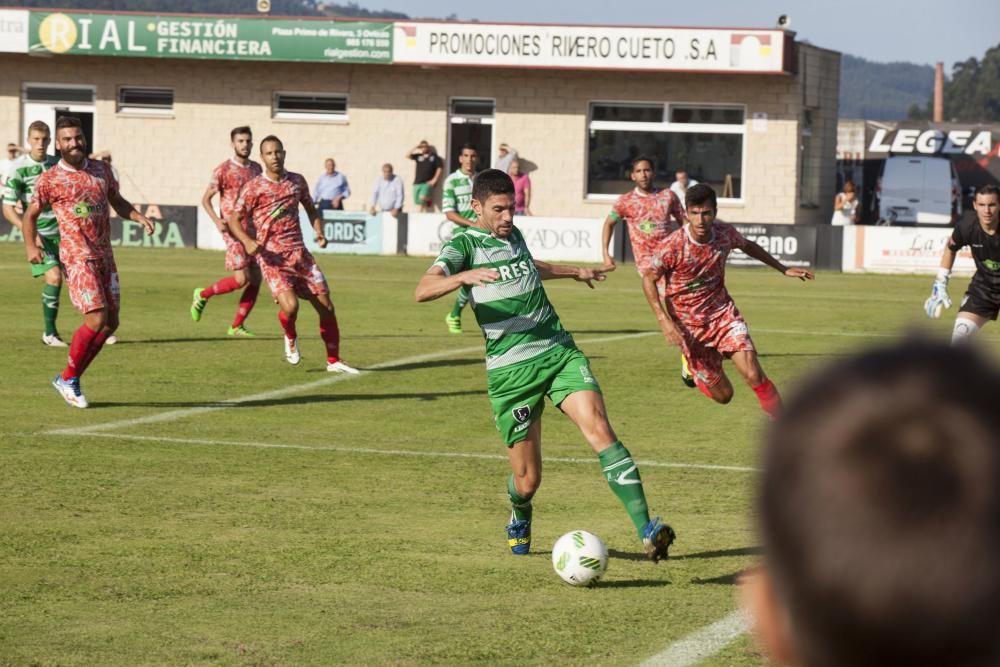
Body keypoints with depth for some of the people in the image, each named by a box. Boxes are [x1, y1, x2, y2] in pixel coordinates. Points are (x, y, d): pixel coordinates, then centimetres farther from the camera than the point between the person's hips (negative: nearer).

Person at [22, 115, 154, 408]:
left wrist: (139, 217, 4)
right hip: (77, 258, -6)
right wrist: (30, 246, -12)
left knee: (110, 323, 5)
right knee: (97, 318, -18)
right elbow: (31, 215, 4)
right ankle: (67, 378, -1)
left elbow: (117, 202, 22)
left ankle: (70, 378, 18)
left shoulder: (101, 170, 10)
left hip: (105, 257, 6)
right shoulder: (49, 180, -3)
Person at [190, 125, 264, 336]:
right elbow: (206, 199, -3)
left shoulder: (256, 169, 12)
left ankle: (236, 326, 8)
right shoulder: (223, 170, -6)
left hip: (253, 230, 6)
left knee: (255, 280, 1)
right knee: (241, 278, -14)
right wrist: (217, 221, -17)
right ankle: (202, 295, 9)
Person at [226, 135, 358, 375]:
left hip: (299, 254, 5)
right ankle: (291, 339, 11)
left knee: (326, 306, 1)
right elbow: (234, 220, -3)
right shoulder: (254, 187, -3)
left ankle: (334, 361, 15)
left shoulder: (297, 181, 10)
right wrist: (248, 241, -21)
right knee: (290, 305, -25)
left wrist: (319, 232, 6)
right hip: (272, 257, -5)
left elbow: (311, 209, 25)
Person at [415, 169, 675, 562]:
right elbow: (423, 290, -23)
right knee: (527, 479, -1)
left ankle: (646, 529, -27)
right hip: (510, 370, -4)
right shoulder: (464, 244, -5)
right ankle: (520, 521, 37)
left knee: (598, 429, -20)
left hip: (559, 352, 4)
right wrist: (464, 276, -42)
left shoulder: (513, 235, 15)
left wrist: (575, 273, 54)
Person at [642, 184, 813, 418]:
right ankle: (699, 379, 40)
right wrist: (664, 321, -19)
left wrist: (784, 269, 18)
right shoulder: (671, 248, -24)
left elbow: (748, 246, 13)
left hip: (723, 313, 2)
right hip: (689, 325, -2)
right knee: (723, 394, 4)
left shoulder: (725, 233, -11)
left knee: (753, 375, -18)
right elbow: (648, 279, -10)